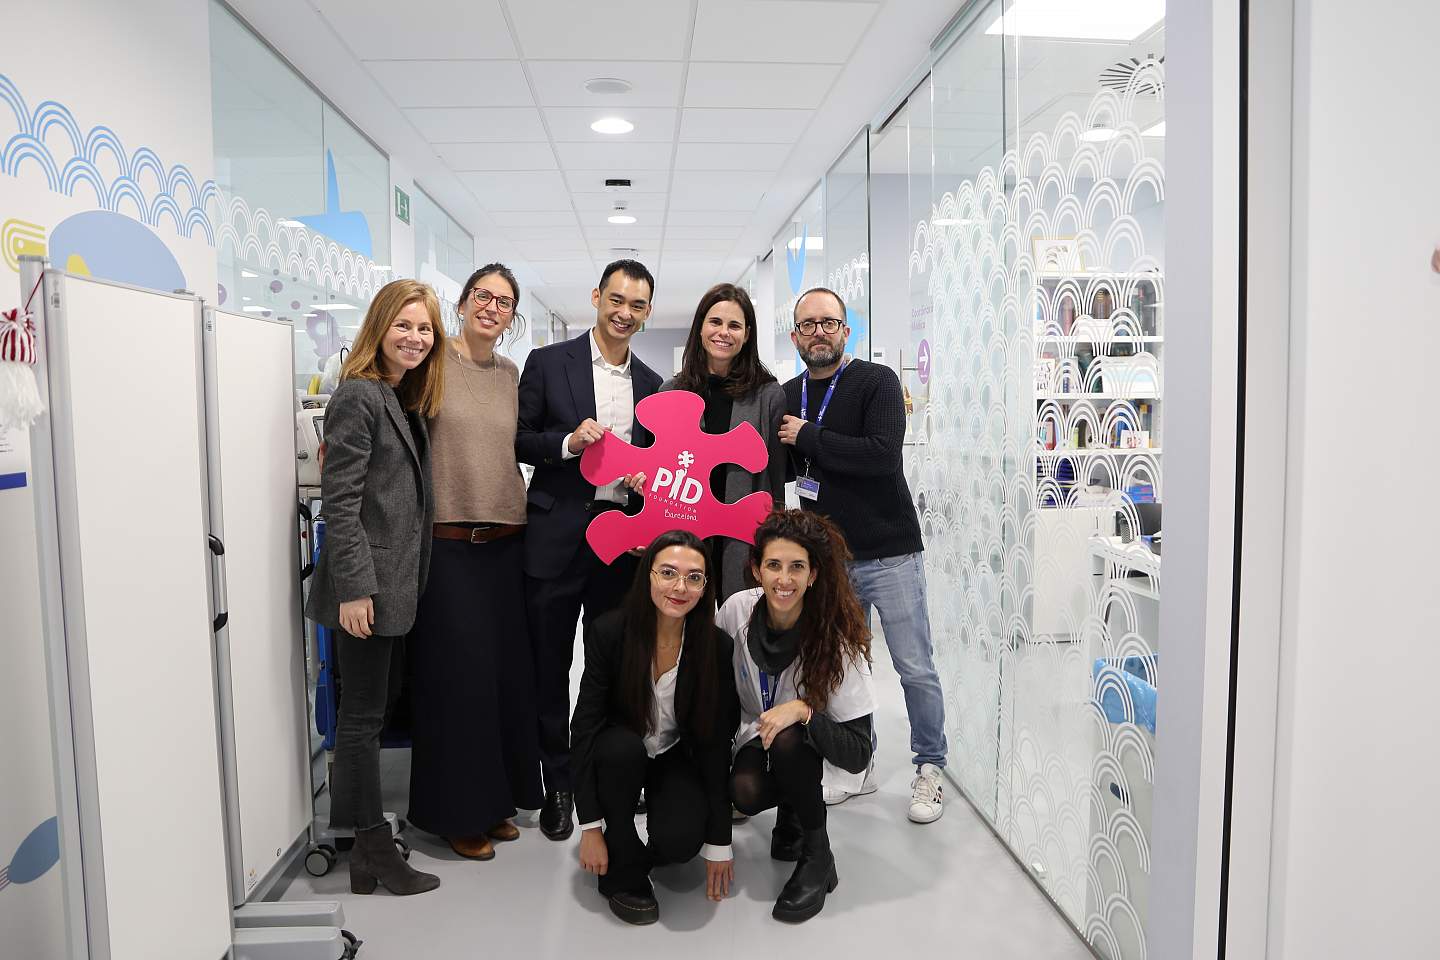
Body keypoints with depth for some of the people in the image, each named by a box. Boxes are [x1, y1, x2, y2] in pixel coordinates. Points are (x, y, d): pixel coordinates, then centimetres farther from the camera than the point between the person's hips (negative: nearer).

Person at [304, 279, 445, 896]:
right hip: (368, 586, -9)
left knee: (379, 707, 15)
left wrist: (409, 580, 15)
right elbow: (340, 501, -18)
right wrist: (354, 588, -22)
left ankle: (365, 841, 28)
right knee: (364, 714, 2)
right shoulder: (358, 396, -12)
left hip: (399, 585, 9)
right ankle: (373, 846, 13)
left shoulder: (408, 400, 14)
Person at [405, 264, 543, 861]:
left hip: (505, 539, 5)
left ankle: (495, 798, 27)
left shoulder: (511, 375, 12)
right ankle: (456, 810, 18)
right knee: (457, 670, 0)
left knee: (506, 667, 10)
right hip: (446, 539, -5)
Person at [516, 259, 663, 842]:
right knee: (550, 666, 6)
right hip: (558, 534, -3)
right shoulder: (548, 362, 0)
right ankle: (558, 784, 21)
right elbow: (516, 440, -1)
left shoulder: (650, 384, 12)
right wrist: (568, 441, -17)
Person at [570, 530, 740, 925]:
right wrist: (590, 827, -20)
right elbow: (585, 727, -17)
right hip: (617, 756, 0)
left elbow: (715, 744, -12)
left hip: (676, 760, 0)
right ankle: (623, 873, -12)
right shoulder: (608, 631, -21)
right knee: (623, 747, -35)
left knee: (680, 841, -27)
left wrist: (718, 841, -11)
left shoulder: (717, 647, -19)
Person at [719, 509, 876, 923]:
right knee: (746, 792, -30)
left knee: (788, 740, -35)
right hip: (758, 732, 2)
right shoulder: (737, 609, -20)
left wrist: (803, 711, -42)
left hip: (815, 741, -2)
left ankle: (817, 856, -12)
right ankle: (791, 810, 6)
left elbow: (858, 753, -29)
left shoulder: (835, 637, -28)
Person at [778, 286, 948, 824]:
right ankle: (858, 768, 30)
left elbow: (882, 454, -24)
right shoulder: (788, 396, 9)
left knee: (915, 669, 2)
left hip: (889, 552, -5)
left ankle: (929, 769, 22)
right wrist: (784, 451, -6)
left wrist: (807, 437, -17)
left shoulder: (877, 382, -8)